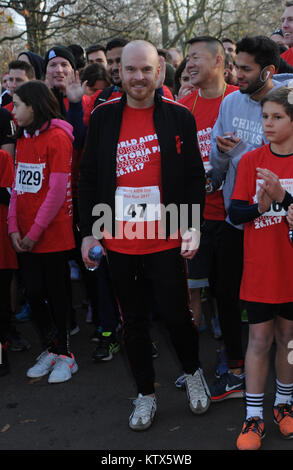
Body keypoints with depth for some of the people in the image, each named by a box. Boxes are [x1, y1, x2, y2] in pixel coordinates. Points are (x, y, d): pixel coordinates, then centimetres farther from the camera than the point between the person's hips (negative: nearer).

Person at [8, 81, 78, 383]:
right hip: (25, 237, 6)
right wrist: (14, 228, 0)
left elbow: (58, 190, -14)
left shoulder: (56, 137, -10)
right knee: (33, 293, 9)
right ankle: (51, 350, 25)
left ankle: (64, 354, 20)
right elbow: (18, 185, 10)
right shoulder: (22, 139, 11)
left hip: (53, 235, -6)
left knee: (56, 295, 4)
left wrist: (35, 232, -14)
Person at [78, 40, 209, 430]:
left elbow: (195, 175, 1)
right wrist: (88, 231, 4)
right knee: (134, 321, 12)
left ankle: (193, 372, 33)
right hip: (118, 241, 2)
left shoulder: (179, 116, -1)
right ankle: (146, 394, 30)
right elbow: (89, 177, 7)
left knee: (176, 314, 2)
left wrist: (193, 226, -8)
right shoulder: (103, 116, 4)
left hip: (166, 240, -2)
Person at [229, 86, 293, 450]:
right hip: (260, 267, 0)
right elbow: (235, 212, -4)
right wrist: (259, 206, -22)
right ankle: (253, 417, 16)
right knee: (259, 339, 5)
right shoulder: (251, 160, -1)